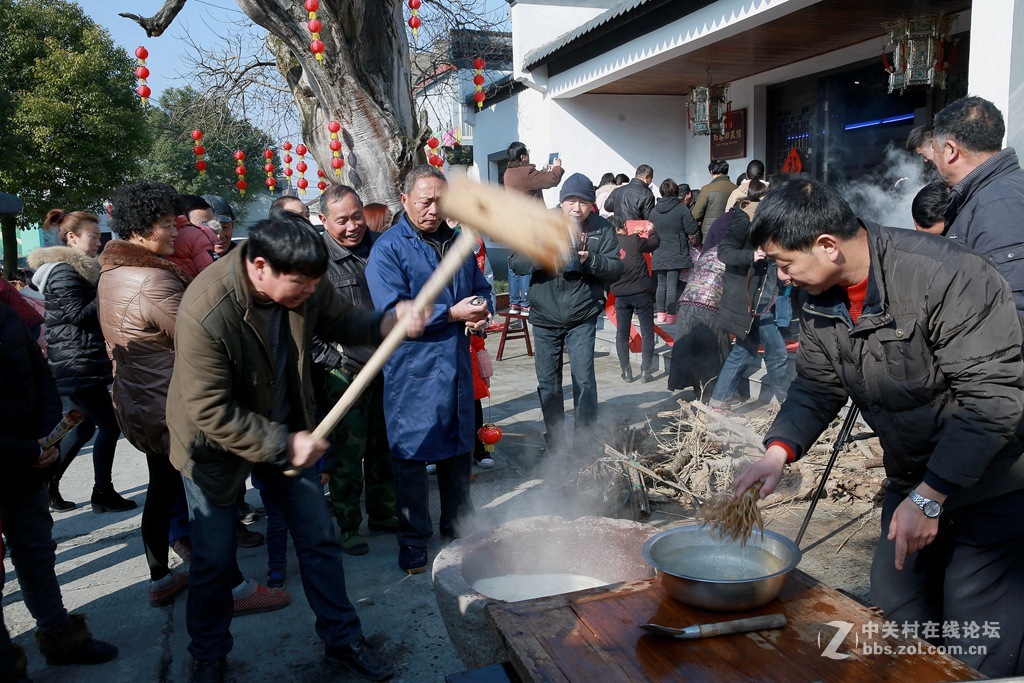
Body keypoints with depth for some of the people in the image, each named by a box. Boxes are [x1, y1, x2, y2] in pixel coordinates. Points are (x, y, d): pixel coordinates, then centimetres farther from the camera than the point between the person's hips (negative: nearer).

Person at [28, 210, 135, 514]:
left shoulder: (75, 269, 19)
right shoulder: (64, 272, -13)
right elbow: (78, 314, -19)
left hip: (76, 365, 10)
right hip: (78, 365, -10)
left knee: (84, 426, 15)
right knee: (109, 424, -4)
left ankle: (48, 486, 23)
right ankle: (103, 494, 5)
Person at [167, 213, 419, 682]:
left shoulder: (304, 284, -17)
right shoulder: (204, 313, -34)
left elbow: (340, 323, 1)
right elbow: (211, 413, -28)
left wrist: (390, 324, -19)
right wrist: (282, 446, -24)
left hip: (289, 431, 5)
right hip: (218, 444, -4)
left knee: (319, 540, 10)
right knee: (214, 559, 8)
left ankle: (342, 641, 28)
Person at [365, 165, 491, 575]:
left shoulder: (459, 243, 11)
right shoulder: (388, 249, -9)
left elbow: (481, 288, 21)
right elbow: (393, 311, -19)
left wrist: (480, 313, -3)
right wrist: (452, 314, -20)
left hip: (456, 365, 6)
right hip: (411, 370, -6)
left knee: (459, 448, 17)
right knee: (411, 454, 2)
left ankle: (458, 524, 34)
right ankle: (413, 539, 17)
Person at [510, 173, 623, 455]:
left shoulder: (601, 229, -2)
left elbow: (616, 269, -5)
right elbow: (517, 263, -10)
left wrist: (590, 260, -23)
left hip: (582, 318, -1)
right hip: (545, 318, 1)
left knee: (583, 380, -8)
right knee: (548, 383, 9)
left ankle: (584, 442, 8)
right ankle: (554, 442, 26)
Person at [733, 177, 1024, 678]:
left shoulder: (947, 276, -28)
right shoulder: (821, 300, -4)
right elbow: (816, 387, 4)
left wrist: (930, 497, -26)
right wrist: (778, 450, -14)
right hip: (913, 478, 7)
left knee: (980, 648, -1)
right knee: (895, 604, 15)